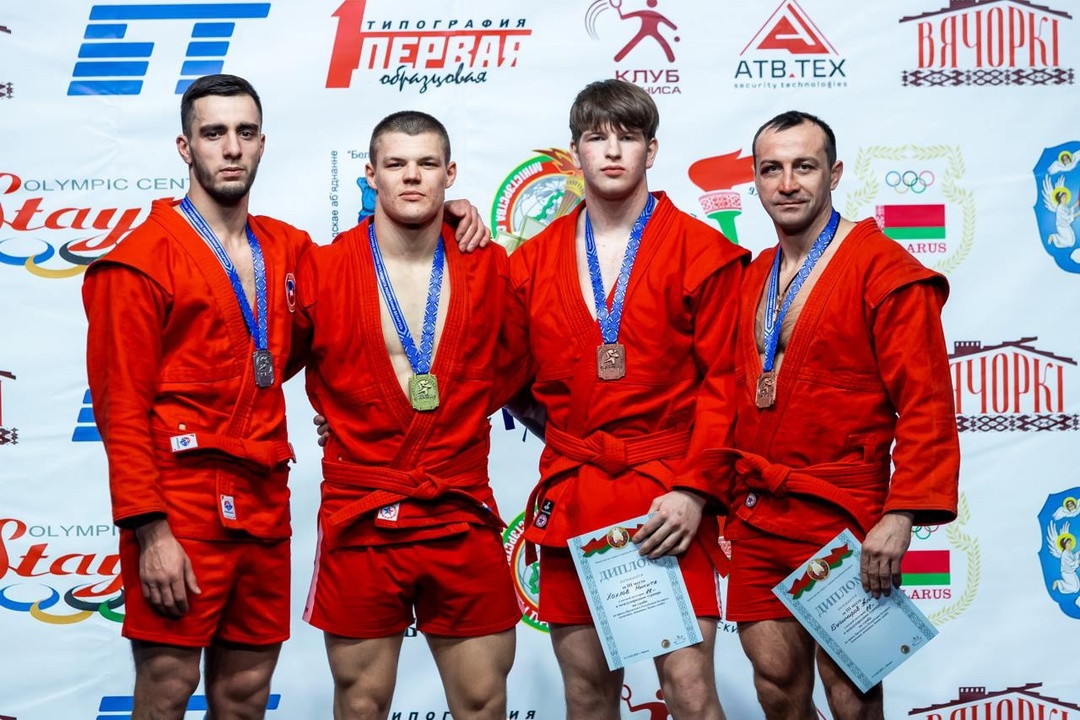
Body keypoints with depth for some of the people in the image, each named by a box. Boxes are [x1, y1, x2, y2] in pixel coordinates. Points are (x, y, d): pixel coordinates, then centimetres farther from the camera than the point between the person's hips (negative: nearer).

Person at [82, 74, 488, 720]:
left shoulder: (289, 250, 12)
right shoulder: (143, 260, -5)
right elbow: (122, 407, -10)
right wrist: (148, 528, -17)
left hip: (265, 507, 6)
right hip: (180, 509, -5)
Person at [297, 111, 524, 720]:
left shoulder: (491, 269, 2)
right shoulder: (321, 270, -5)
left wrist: (456, 417, 9)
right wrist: (347, 420, 8)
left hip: (464, 519, 2)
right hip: (360, 522, -1)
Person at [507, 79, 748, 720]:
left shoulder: (701, 252, -1)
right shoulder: (534, 260, 10)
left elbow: (723, 383, -5)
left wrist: (694, 489, -12)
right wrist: (553, 427, 0)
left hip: (670, 499, -3)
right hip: (570, 498, 4)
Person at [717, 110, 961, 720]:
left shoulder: (883, 269, -9)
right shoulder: (753, 277, 13)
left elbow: (927, 406, -14)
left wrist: (902, 515, -20)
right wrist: (725, 495, 11)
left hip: (841, 518, -6)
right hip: (756, 520, 6)